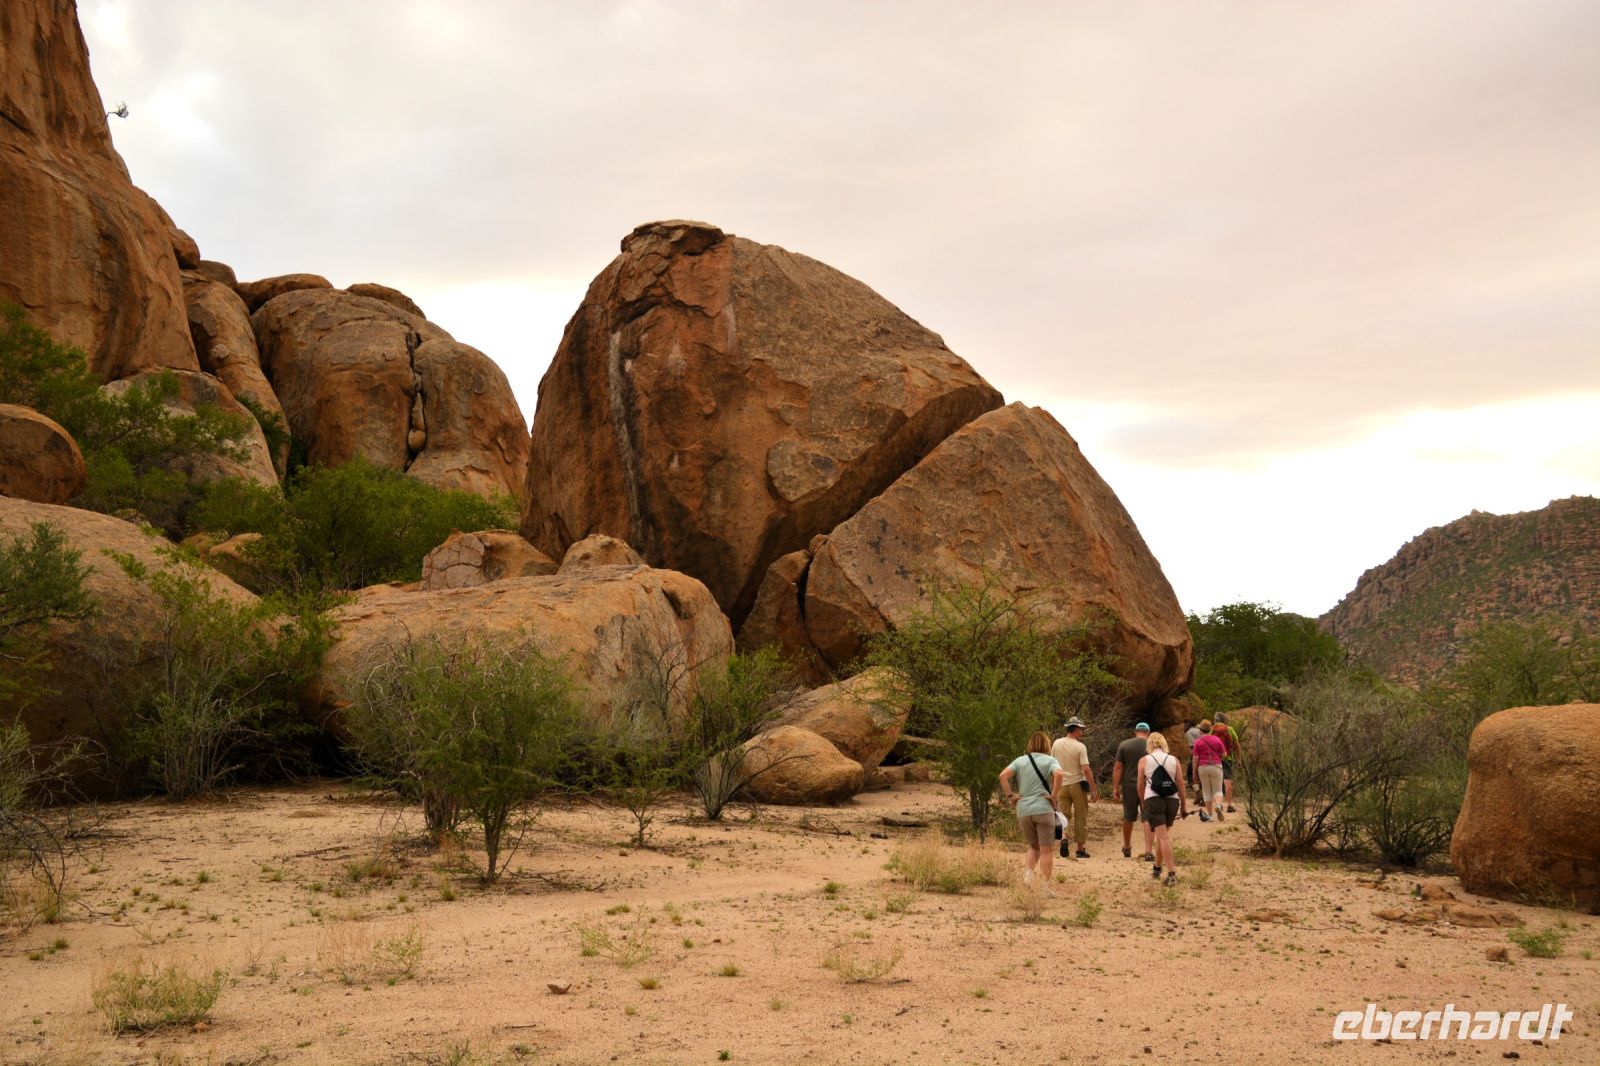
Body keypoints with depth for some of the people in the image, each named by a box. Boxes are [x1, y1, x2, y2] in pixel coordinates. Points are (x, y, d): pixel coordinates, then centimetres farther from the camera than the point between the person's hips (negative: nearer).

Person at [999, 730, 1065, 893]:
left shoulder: (1020, 760, 11)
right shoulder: (1050, 760, 3)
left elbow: (1003, 776, -4)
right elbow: (1058, 774, -18)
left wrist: (1010, 795, 1)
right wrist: (1055, 796, -10)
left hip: (1023, 811, 3)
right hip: (1044, 809, -3)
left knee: (1033, 847, 20)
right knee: (1046, 850, 2)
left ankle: (1029, 872, -3)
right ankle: (1045, 887, -2)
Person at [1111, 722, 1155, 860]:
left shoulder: (1124, 745, 0)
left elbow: (1118, 767, -3)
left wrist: (1115, 787, -1)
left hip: (1129, 786, 1)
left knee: (1128, 817, 15)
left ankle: (1127, 848, 32)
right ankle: (1148, 851, -10)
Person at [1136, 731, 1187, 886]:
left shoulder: (1144, 761, 3)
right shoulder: (1174, 760, 7)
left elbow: (1140, 786, 5)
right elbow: (1180, 783, 3)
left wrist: (1143, 803, 21)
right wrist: (1184, 805, 9)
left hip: (1153, 800, -3)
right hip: (1172, 800, 3)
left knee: (1163, 837, -7)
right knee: (1162, 835, 19)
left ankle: (1172, 874, -16)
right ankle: (1157, 869, 29)